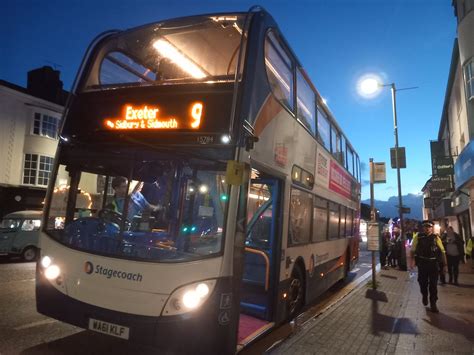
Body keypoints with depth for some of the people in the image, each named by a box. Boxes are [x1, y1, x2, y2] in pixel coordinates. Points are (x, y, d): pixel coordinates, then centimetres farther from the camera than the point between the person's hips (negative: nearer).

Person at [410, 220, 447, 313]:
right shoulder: (418, 237, -2)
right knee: (423, 282, 13)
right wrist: (412, 261, -5)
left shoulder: (436, 238, -1)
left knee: (433, 284, 4)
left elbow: (442, 252, 2)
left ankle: (433, 304, 17)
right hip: (422, 263, 0)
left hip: (433, 263, 0)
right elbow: (412, 250, 2)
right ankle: (424, 295, 42)